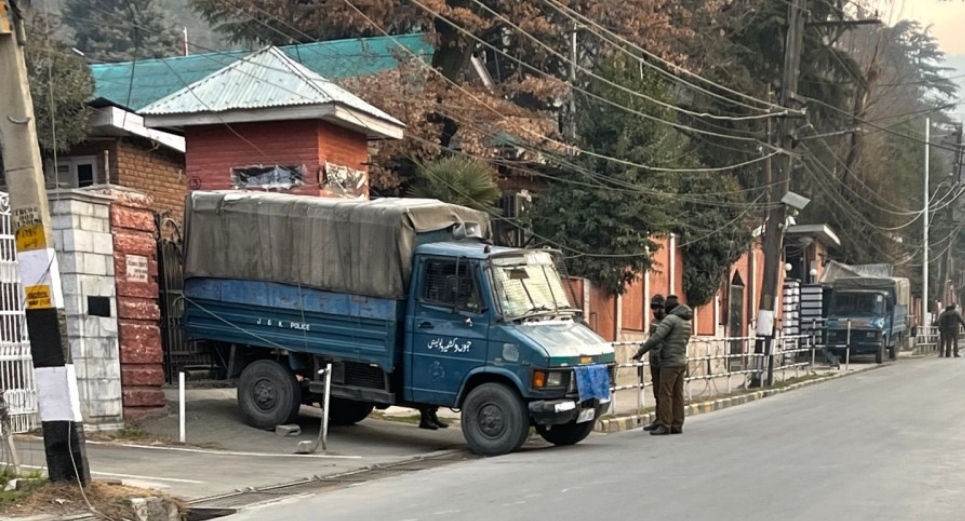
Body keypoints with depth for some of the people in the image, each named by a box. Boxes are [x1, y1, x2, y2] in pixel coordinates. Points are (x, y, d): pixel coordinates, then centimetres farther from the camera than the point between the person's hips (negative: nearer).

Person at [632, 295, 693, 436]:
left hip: (670, 362, -8)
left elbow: (656, 337, -18)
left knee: (665, 395, -6)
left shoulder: (671, 319, -11)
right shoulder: (686, 321, 16)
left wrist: (640, 352, -12)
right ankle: (677, 425, 9)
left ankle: (664, 426, -7)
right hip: (682, 362, 8)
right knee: (678, 395, 8)